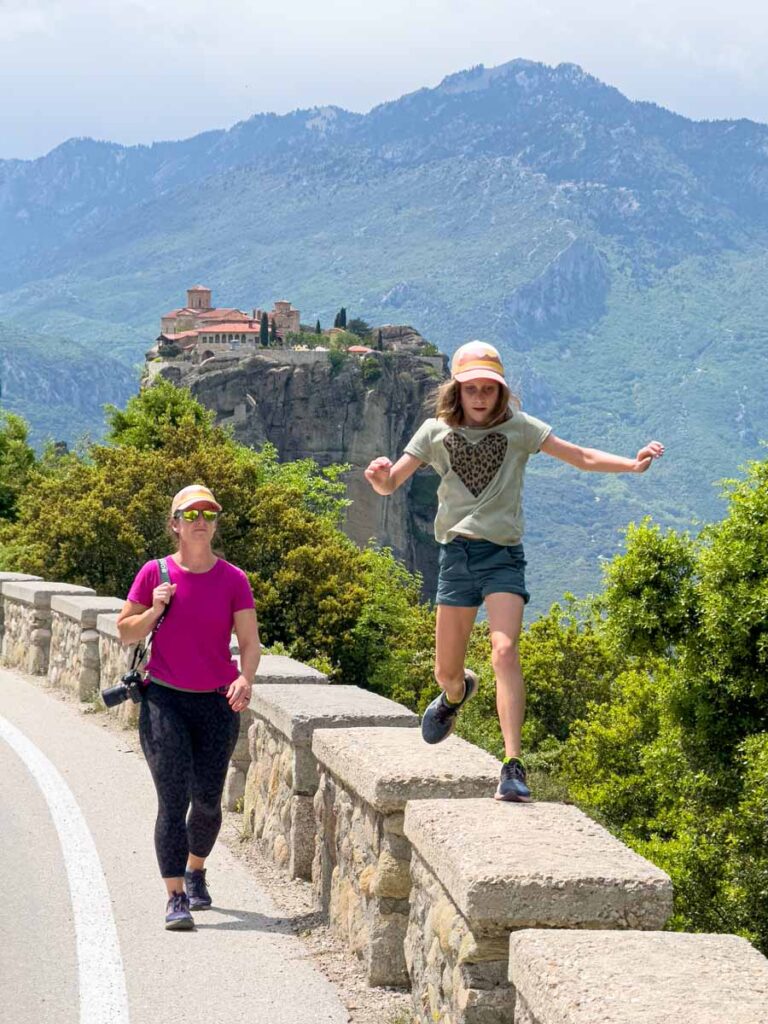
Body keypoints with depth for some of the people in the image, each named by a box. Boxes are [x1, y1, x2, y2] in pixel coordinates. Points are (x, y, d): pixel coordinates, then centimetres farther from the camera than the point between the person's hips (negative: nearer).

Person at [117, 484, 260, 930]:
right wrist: (155, 610, -14)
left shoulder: (234, 580, -2)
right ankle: (176, 897, -12)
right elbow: (126, 632, 5)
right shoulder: (154, 574, -1)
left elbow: (250, 642, -5)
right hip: (164, 700, -1)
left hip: (218, 703, 1)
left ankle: (196, 869, 39)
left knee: (207, 800, 11)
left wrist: (245, 678, -24)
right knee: (173, 798, -11)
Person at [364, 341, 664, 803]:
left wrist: (631, 463, -19)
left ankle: (514, 765, -27)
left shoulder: (519, 428, 0)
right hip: (457, 553, 2)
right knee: (446, 671, 10)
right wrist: (380, 477, -19)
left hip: (503, 555, -2)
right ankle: (457, 693, 50)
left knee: (505, 650, -24)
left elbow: (582, 457, -3)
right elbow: (390, 485, 6)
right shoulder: (437, 432, 5)